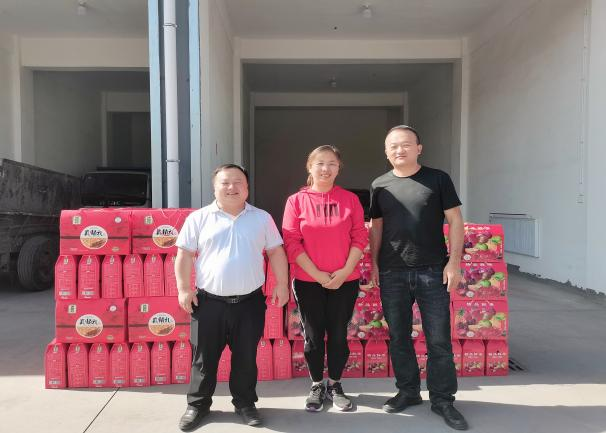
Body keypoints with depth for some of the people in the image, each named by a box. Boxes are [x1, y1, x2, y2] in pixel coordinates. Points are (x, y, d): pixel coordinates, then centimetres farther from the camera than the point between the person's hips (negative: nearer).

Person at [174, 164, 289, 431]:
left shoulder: (262, 218, 5)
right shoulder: (198, 218, 1)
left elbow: (276, 252, 8)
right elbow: (185, 255, 2)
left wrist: (281, 284, 3)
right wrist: (184, 289, -4)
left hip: (250, 302, 1)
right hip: (209, 302, 0)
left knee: (246, 357, 12)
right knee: (204, 358, 11)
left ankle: (245, 403, 31)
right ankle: (198, 405, 30)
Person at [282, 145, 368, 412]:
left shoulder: (350, 199, 1)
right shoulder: (296, 201, -3)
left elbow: (360, 238, 0)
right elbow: (291, 243, -7)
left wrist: (345, 271, -12)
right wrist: (318, 274, -12)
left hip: (345, 280, 1)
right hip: (308, 281, -1)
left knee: (338, 334, 10)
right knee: (313, 335, 10)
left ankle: (335, 385, 30)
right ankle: (316, 386, 29)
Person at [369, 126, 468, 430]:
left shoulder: (438, 179, 1)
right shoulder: (380, 185, 7)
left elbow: (455, 221, 1)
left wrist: (454, 261, -7)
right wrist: (374, 263, 6)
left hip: (433, 271, -2)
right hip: (392, 274, 2)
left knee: (439, 339, 3)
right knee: (398, 337, 11)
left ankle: (442, 399, 19)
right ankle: (408, 391, 29)